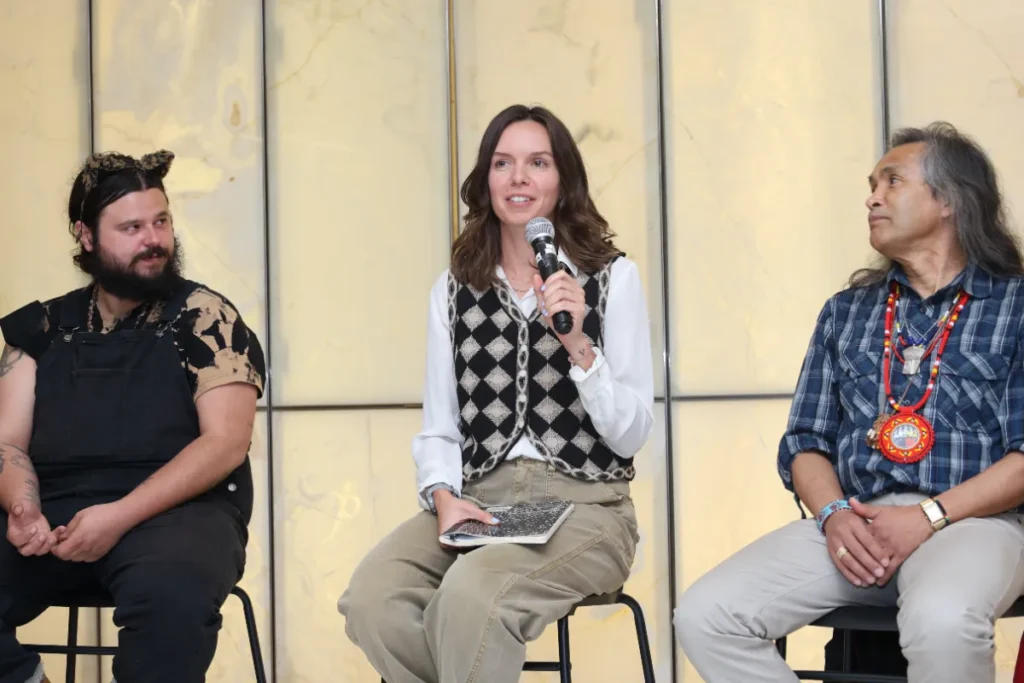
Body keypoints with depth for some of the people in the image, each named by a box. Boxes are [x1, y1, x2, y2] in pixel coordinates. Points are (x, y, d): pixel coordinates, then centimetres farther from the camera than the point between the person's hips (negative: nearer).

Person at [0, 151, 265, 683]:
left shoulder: (204, 316, 4)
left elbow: (226, 442, -5)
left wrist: (121, 516, -18)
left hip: (177, 510, -2)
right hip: (56, 513, 3)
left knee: (172, 590, -38)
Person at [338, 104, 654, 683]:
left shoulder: (612, 277, 3)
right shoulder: (455, 290, 14)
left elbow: (631, 435, -2)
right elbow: (438, 430, 13)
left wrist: (577, 343, -15)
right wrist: (444, 496, -8)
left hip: (582, 505, -3)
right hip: (478, 501, 4)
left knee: (469, 594, -34)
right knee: (372, 598, -26)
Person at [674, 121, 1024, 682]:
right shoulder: (845, 312, 21)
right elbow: (804, 442, 15)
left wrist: (928, 517, -15)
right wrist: (834, 515, -7)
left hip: (969, 518, -4)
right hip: (853, 523, 5)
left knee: (941, 621, -41)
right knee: (704, 616, -20)